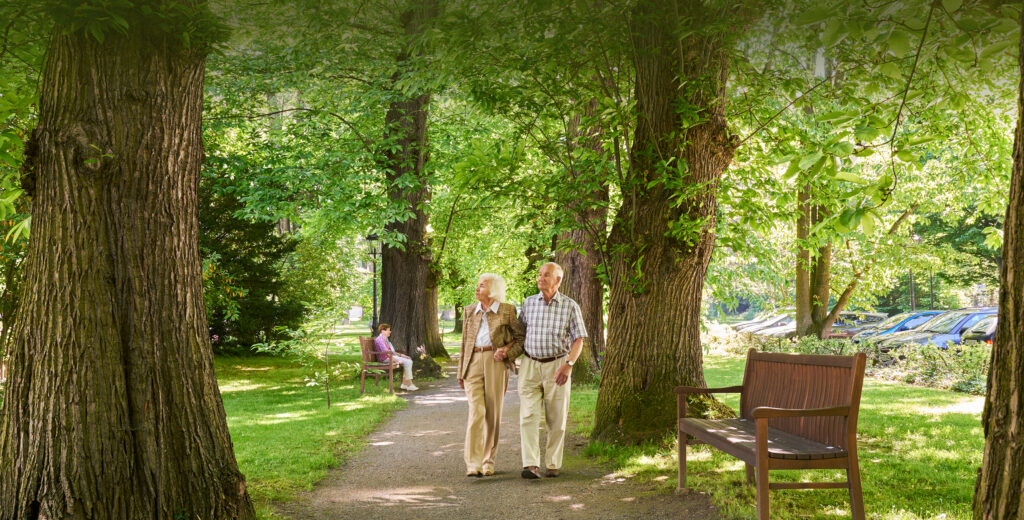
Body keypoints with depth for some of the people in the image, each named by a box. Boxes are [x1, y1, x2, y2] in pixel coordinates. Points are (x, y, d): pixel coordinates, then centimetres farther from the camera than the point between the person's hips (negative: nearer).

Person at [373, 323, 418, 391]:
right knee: (407, 362, -20)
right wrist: (397, 360, -25)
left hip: (392, 356, 11)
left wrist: (401, 355, 13)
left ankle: (404, 384, -7)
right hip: (386, 359, -11)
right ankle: (409, 385, -16)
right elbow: (386, 352, -22)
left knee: (409, 361, -3)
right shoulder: (380, 340, -13)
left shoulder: (385, 339, 21)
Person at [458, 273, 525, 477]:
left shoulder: (507, 311, 3)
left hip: (496, 363, -1)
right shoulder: (470, 310, 14)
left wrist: (508, 349, -8)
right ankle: (473, 464, -15)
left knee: (493, 413, 3)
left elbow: (521, 335, 10)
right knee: (476, 411, -11)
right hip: (473, 363, 1)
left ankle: (488, 461, 17)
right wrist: (461, 371, 15)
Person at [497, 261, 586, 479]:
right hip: (530, 365, 2)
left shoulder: (570, 306, -3)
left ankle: (553, 464, 18)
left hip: (557, 366, -2)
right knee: (528, 416, -10)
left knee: (556, 420, 5)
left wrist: (568, 365, -19)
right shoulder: (528, 303, 5)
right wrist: (506, 352, -2)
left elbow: (578, 340, -5)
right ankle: (531, 465, -15)